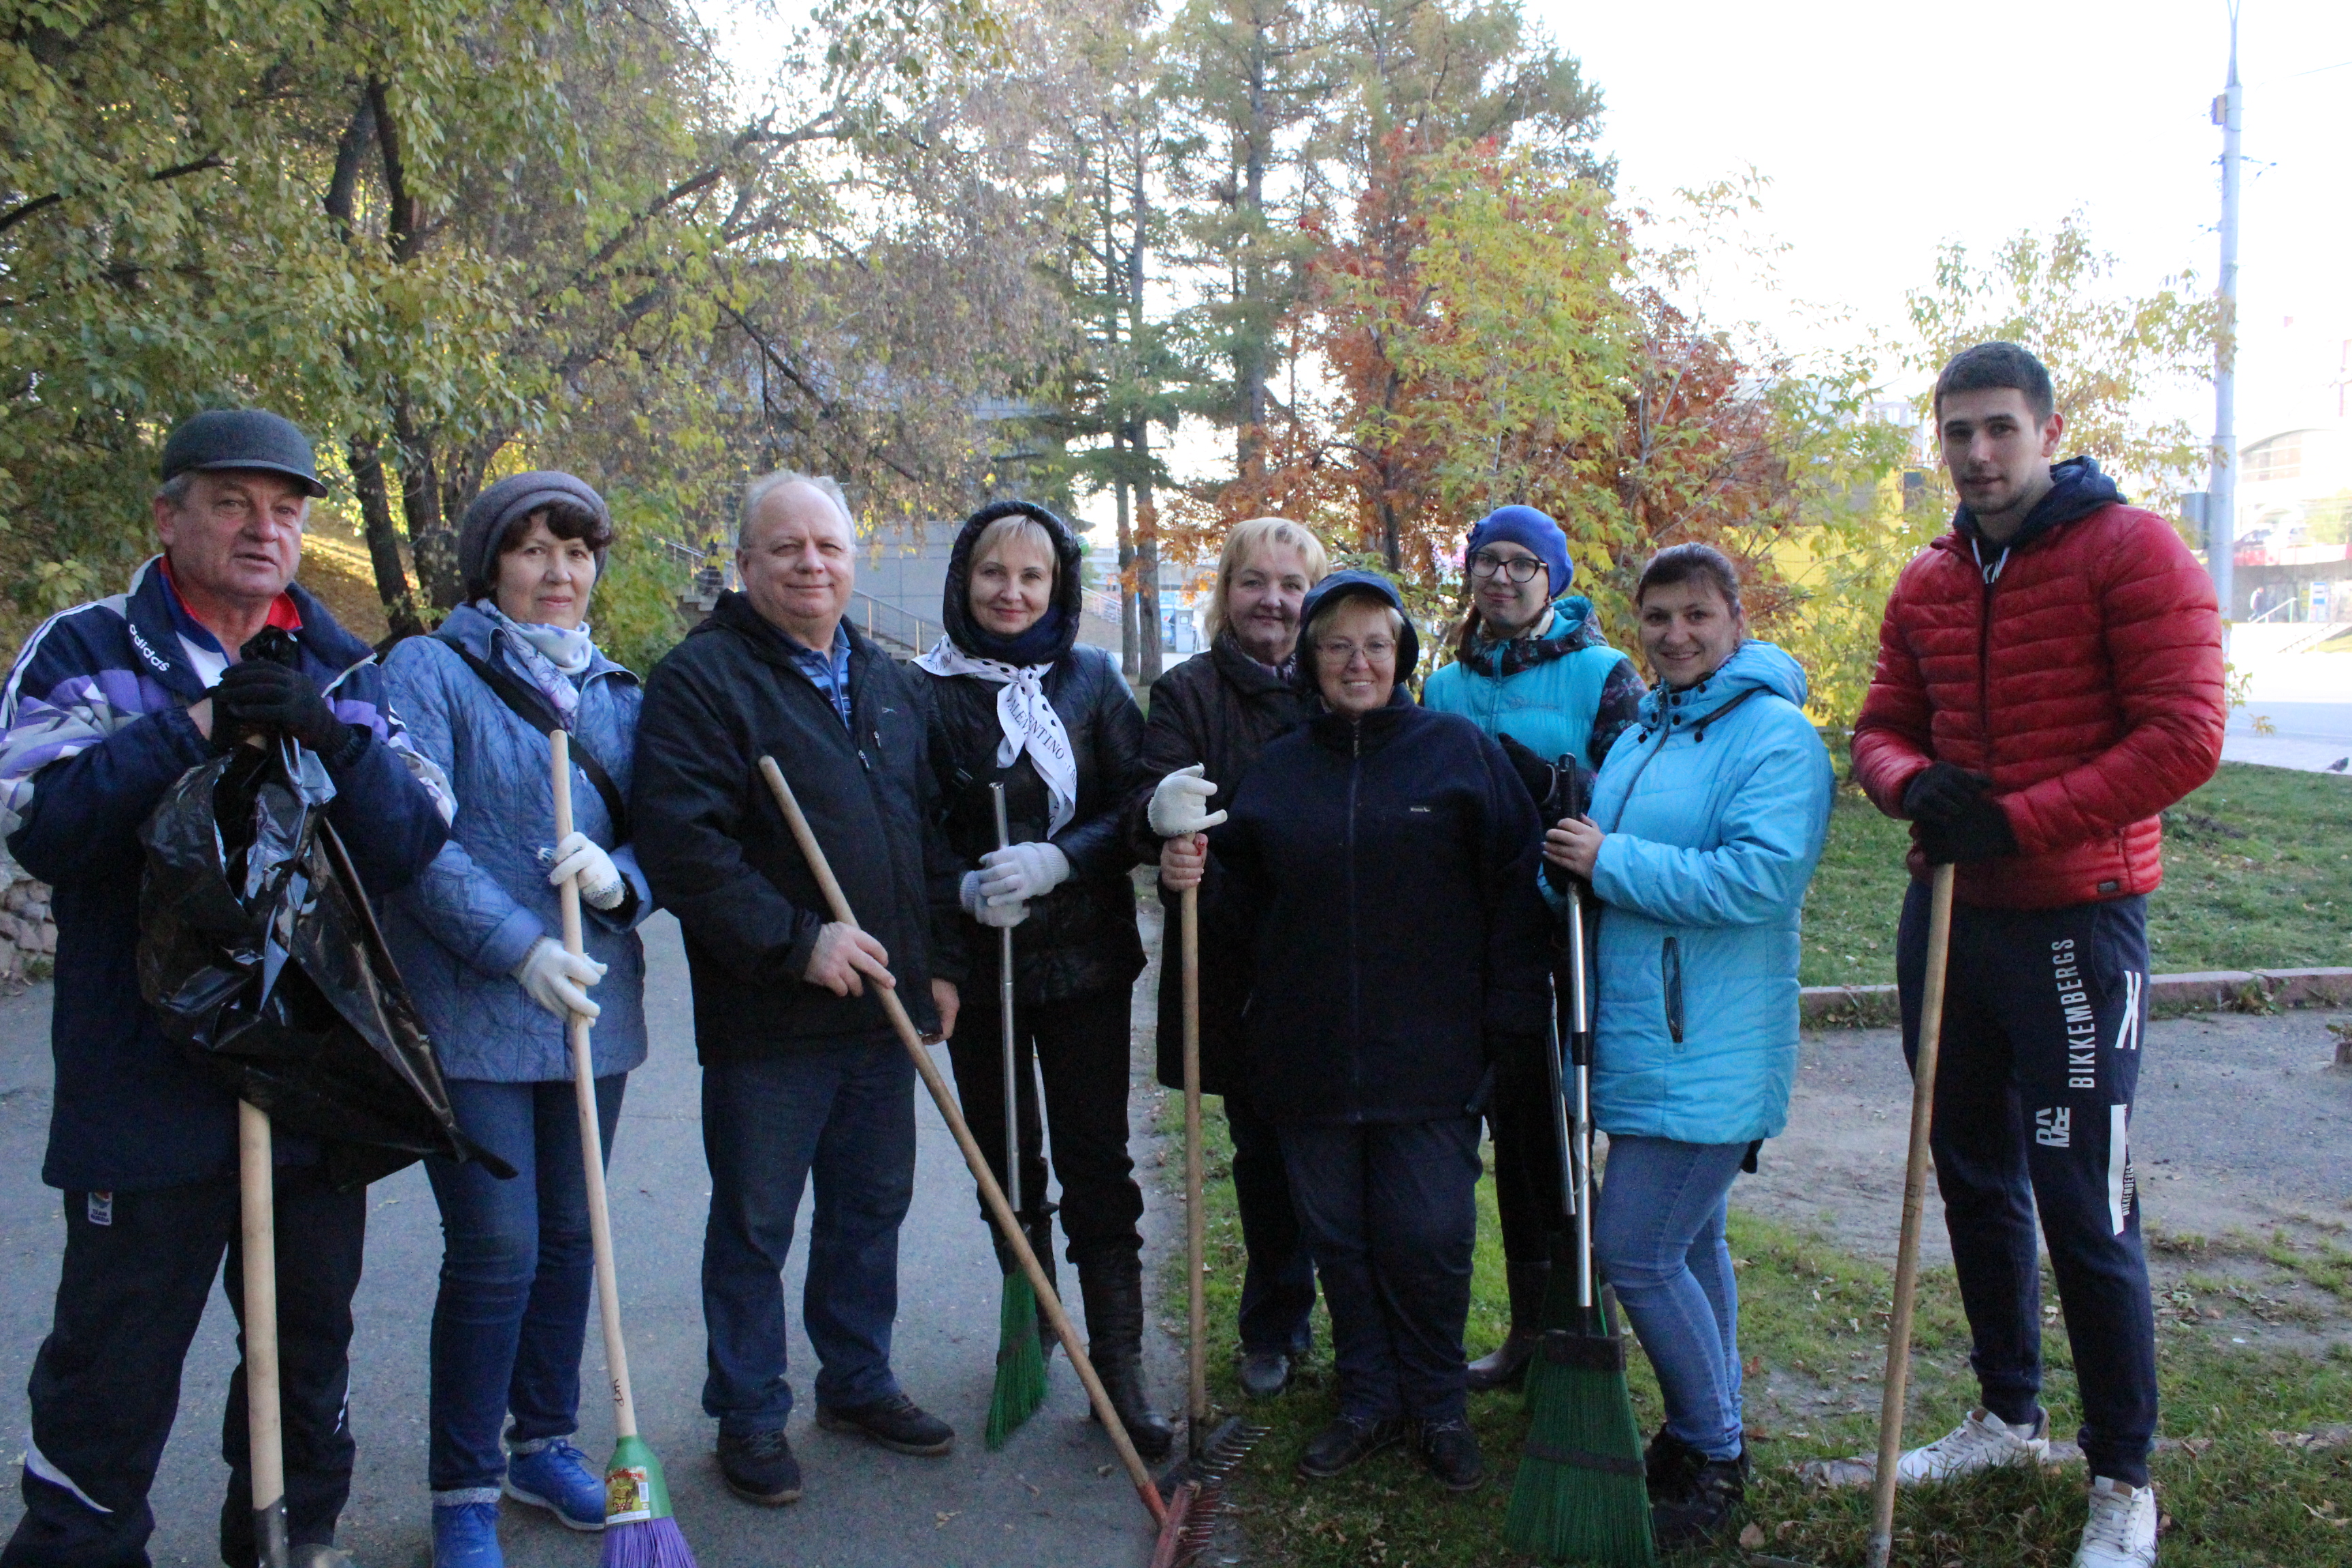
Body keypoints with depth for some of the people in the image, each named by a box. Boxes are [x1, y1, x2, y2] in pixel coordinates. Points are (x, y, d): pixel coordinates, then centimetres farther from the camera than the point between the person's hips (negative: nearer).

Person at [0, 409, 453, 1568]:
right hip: (148, 1090, -4)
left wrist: (334, 739, -20)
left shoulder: (342, 670, 9)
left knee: (310, 1343, 19)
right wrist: (195, 728, -23)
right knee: (113, 1363, 8)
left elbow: (411, 847, -3)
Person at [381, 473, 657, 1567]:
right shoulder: (431, 672, -3)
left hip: (594, 1006, 5)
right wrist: (518, 948, -23)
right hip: (470, 1013, -5)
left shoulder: (616, 693, 12)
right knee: (495, 1251, -4)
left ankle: (546, 1444, 31)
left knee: (570, 1236, 14)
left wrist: (619, 875, -12)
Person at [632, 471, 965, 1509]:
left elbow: (931, 836, 18)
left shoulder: (888, 683, 13)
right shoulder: (699, 677, -10)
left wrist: (942, 963, 11)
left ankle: (859, 1383, 34)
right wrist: (797, 942, -22)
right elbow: (681, 845, -20)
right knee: (754, 1227, 7)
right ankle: (749, 1417, 24)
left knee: (872, 1207, 17)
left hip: (883, 1008, 7)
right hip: (765, 1022, -6)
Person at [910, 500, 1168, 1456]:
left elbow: (1137, 806, -2)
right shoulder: (924, 690, -2)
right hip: (976, 958, 0)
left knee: (1097, 1163, 0)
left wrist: (1057, 860, -18)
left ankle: (1120, 1370, 8)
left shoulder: (1093, 680, 2)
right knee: (1005, 1159, 14)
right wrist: (964, 887, -19)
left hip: (1085, 956, 0)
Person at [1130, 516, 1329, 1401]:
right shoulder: (1188, 692, 3)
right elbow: (1159, 798, -13)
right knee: (1264, 1151, 9)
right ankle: (1275, 1328, 29)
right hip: (1235, 967, 0)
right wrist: (1169, 835, -36)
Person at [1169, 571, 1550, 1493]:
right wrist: (1195, 880, -6)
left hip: (1430, 1054, -3)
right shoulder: (1277, 770, 11)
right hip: (1310, 1054, 3)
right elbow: (1245, 896, 16)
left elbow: (1514, 889, -1)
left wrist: (1510, 1018, -6)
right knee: (1338, 1236, 11)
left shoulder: (1461, 752, 1)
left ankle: (1438, 1408, 24)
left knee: (1427, 1240, 1)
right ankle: (1367, 1401, 30)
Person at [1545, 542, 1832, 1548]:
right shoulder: (1642, 732, 14)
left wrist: (1611, 862, -21)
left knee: (1636, 1253, -7)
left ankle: (1715, 1456, 14)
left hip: (1708, 1057, -8)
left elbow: (1762, 878, -26)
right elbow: (1602, 850, 25)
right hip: (1639, 1041, 8)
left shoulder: (1776, 736, -13)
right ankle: (1705, 1437, 34)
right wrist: (1578, 851, 1)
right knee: (1689, 1243, 18)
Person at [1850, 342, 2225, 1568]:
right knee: (1974, 1178, 16)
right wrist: (1915, 786, -10)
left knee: (2082, 1202, -1)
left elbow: (2184, 737, -17)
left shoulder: (2132, 551, -9)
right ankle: (2008, 1416, 34)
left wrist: (2019, 822, -20)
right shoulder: (1928, 583, 9)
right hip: (1948, 913, 6)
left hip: (2075, 920, -6)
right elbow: (1881, 728, 13)